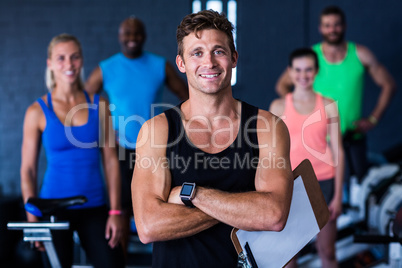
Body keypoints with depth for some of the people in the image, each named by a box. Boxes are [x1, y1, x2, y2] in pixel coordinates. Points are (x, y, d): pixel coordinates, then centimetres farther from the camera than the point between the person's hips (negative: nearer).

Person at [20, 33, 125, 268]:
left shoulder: (98, 105, 2)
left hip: (94, 207, 2)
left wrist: (115, 211, -3)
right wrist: (32, 220, -6)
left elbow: (110, 160, 2)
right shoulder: (38, 111, -3)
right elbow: (27, 170, -1)